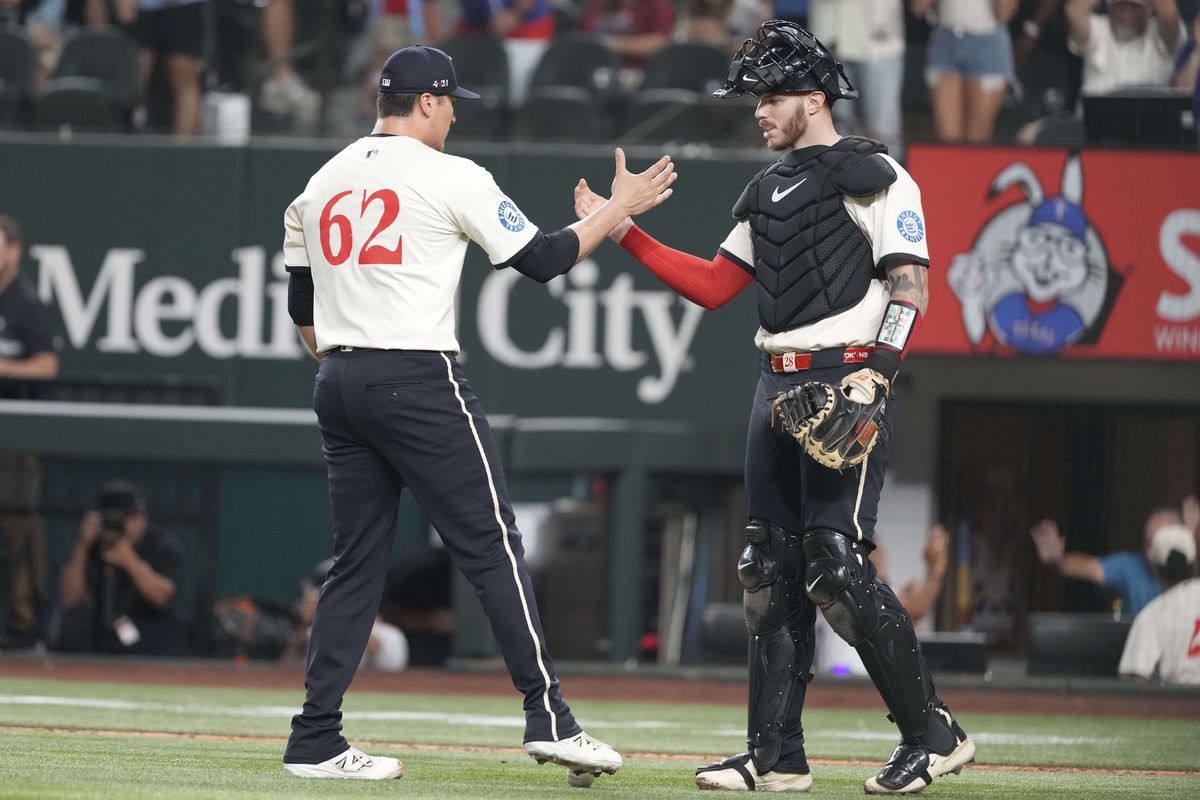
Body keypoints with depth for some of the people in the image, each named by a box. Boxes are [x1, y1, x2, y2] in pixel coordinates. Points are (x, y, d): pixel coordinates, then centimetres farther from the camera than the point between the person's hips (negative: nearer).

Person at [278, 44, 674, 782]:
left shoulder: (322, 183, 14)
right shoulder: (450, 176, -6)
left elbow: (301, 304, 18)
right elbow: (542, 259, -4)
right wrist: (619, 209, 8)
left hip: (340, 388, 7)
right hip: (419, 383, -7)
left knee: (357, 562, 10)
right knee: (493, 547, -3)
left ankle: (315, 743, 5)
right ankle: (547, 718, -7)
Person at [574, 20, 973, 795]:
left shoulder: (874, 176, -6)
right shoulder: (768, 190, 19)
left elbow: (911, 286, -13)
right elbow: (714, 287, 21)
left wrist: (875, 371, -25)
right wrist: (627, 234, 14)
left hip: (847, 385, -9)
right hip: (779, 387, 9)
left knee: (837, 563, -15)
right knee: (772, 569, 6)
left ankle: (934, 733, -7)